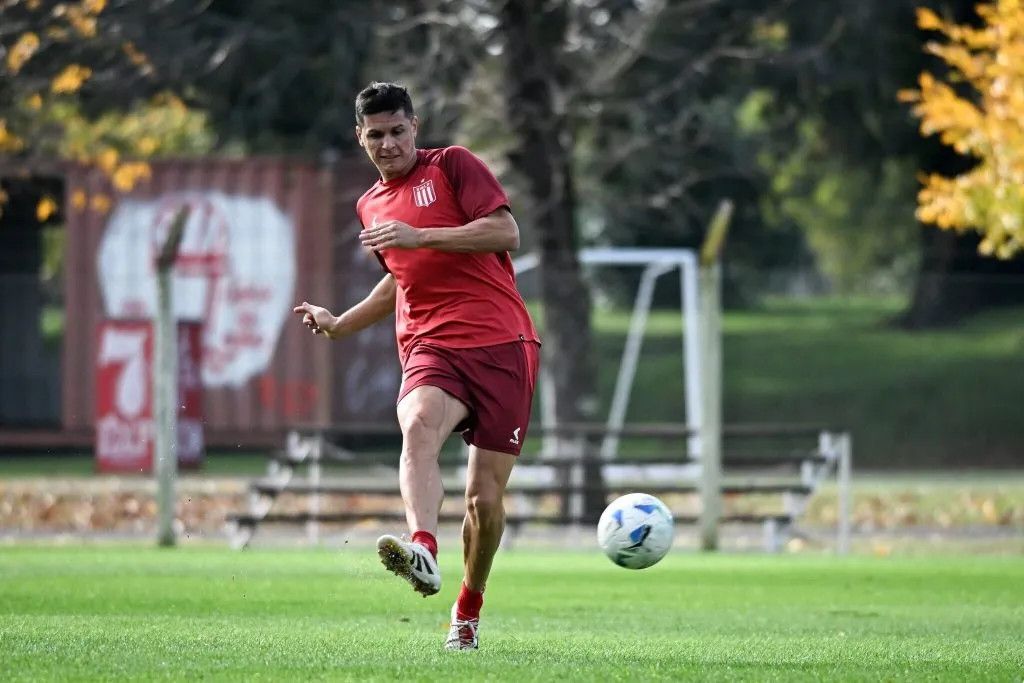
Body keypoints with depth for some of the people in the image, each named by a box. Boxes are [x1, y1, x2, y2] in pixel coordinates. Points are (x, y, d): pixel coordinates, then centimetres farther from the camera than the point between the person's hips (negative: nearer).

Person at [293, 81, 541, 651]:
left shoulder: (454, 165, 3)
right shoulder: (371, 206, 21)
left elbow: (506, 233, -10)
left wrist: (419, 236, -16)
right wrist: (339, 324, 29)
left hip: (502, 346, -3)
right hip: (431, 348, 3)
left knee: (485, 498, -2)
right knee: (418, 426, -33)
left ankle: (468, 611, 22)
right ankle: (423, 551, -57)